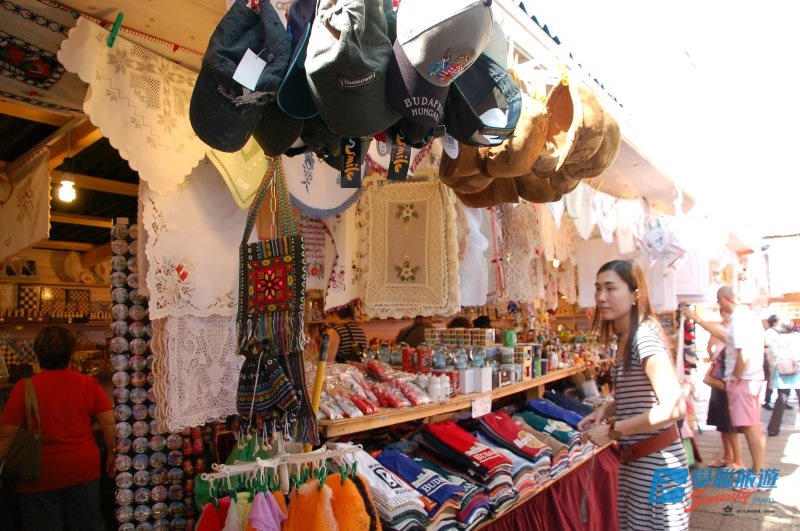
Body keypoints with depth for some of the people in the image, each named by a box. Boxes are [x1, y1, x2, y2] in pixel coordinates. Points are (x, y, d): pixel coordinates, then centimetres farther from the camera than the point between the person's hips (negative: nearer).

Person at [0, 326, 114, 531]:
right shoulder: (88, 383, -7)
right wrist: (112, 454, 7)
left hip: (41, 475, -1)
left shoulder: (24, 388, -11)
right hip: (84, 470, 1)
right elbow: (110, 423, -6)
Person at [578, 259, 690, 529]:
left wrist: (612, 430, -23)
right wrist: (607, 409, 0)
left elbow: (673, 406, -29)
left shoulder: (644, 334, -21)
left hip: (655, 461, -8)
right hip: (633, 459, 8)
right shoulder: (625, 337, 6)